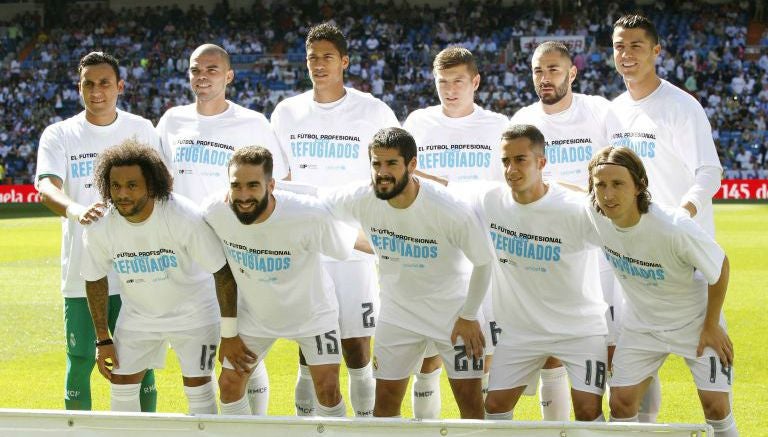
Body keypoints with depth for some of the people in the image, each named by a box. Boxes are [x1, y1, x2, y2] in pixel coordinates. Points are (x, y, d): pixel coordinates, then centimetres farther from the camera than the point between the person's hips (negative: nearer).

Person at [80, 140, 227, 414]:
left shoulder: (185, 217, -30)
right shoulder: (99, 227, -20)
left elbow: (222, 272, -21)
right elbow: (95, 281, -2)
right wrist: (103, 339, 0)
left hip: (192, 310, -3)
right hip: (137, 314, 3)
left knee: (198, 388, -6)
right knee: (121, 386, 3)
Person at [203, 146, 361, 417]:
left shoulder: (309, 215, -36)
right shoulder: (215, 212, -24)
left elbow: (346, 246, -15)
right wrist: (228, 334, -2)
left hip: (311, 312, -3)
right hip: (255, 312, 3)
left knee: (328, 389, -10)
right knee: (229, 383, 4)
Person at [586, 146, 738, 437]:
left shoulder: (675, 228, -36)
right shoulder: (595, 214, -23)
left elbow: (719, 267, -19)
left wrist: (711, 326, -11)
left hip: (695, 322, -4)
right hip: (641, 323, 4)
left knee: (716, 405, -8)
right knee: (621, 402, -2)